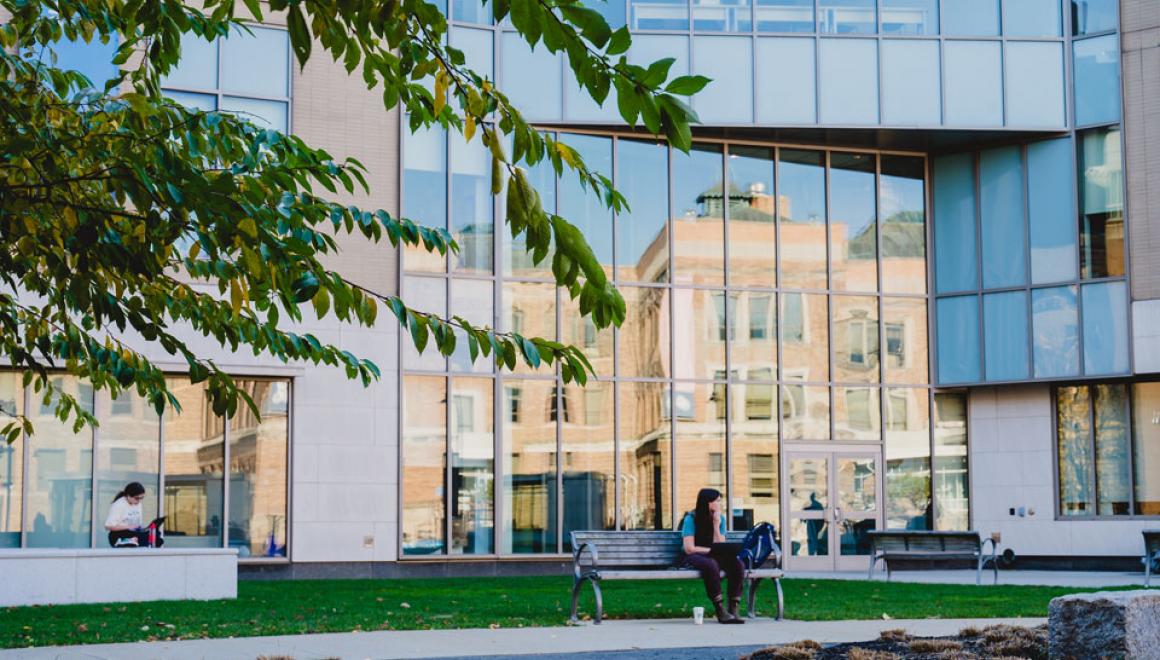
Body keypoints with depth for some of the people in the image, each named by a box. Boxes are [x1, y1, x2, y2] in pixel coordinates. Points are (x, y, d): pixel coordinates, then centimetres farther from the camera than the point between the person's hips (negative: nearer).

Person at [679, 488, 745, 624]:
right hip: (692, 558, -5)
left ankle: (733, 610, -25)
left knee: (738, 564, -25)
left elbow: (721, 547, -3)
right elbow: (689, 549, -13)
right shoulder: (691, 519, -8)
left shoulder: (720, 518, 6)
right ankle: (720, 611, -33)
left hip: (712, 556, 5)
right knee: (711, 564, -40)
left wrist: (716, 526, -11)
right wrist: (712, 550, -11)